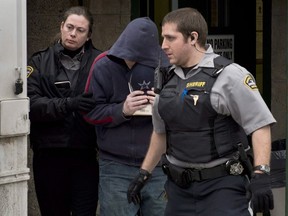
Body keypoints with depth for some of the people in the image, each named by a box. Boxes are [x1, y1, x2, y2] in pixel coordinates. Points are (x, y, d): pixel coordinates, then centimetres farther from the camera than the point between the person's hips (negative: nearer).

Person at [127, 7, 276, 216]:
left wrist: (261, 175, -22)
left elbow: (260, 125, -13)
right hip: (179, 187, 6)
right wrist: (144, 173, 23)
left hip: (222, 185, -6)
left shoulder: (228, 74, -10)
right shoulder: (169, 79, 11)